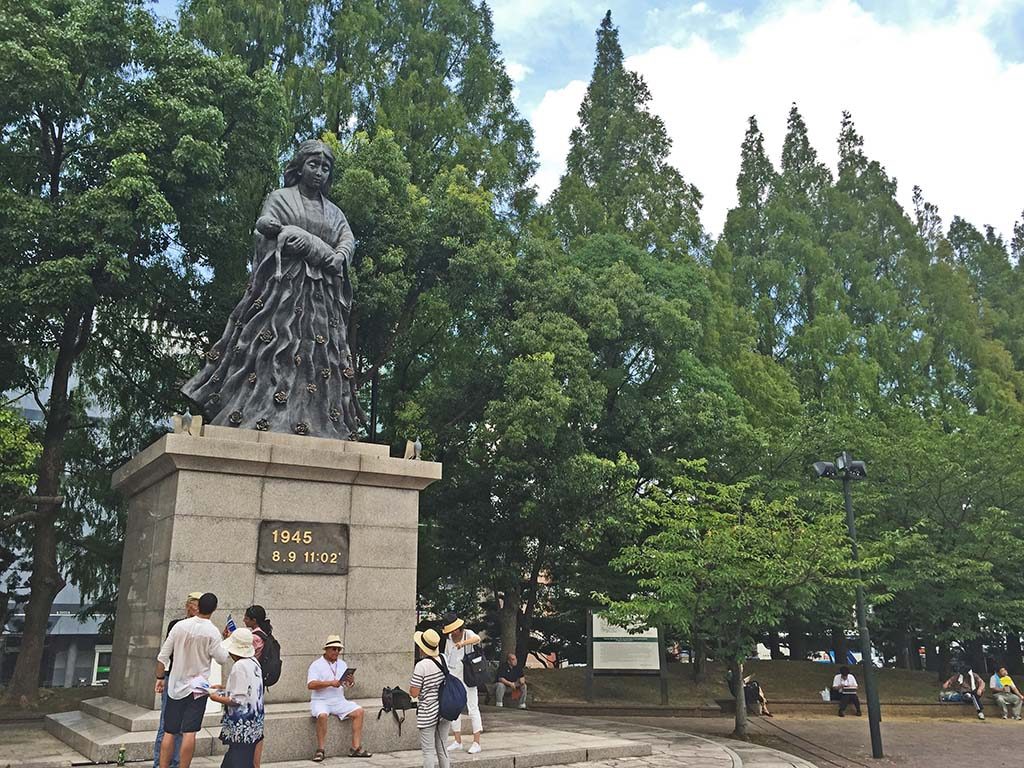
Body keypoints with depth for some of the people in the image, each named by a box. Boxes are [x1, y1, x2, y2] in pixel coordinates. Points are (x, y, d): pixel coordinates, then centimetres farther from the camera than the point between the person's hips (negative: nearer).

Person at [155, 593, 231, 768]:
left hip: (175, 685, 3)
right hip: (198, 686, -3)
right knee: (189, 732, -2)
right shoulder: (212, 632, -13)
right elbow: (222, 659, -6)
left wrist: (160, 678, 13)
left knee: (169, 732, 9)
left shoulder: (180, 626, -4)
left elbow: (163, 656, 1)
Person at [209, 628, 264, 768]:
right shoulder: (254, 662, 8)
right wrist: (223, 688, 17)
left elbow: (237, 700, -19)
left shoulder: (239, 666, -19)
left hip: (241, 727, -9)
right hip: (254, 723, 9)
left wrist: (217, 698, -5)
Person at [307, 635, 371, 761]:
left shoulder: (342, 664, 14)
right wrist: (330, 683, -25)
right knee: (322, 715, -35)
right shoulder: (316, 665, -4)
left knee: (358, 711, -14)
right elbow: (310, 685, -17)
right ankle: (320, 750, -21)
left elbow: (348, 685, 13)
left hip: (339, 701, 5)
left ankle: (356, 748, -11)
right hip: (320, 701, -5)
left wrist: (351, 681, -12)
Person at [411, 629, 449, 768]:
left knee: (429, 751, 3)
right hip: (445, 711, 6)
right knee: (442, 748, 16)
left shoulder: (421, 665, -17)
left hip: (428, 713, -6)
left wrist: (410, 686, 4)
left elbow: (414, 693, -15)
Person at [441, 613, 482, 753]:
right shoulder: (449, 638, 8)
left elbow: (477, 638, -33)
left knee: (473, 708, -3)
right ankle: (457, 742, 16)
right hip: (453, 677, 6)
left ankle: (476, 743, 0)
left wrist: (463, 643, -52)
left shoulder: (468, 633, -10)